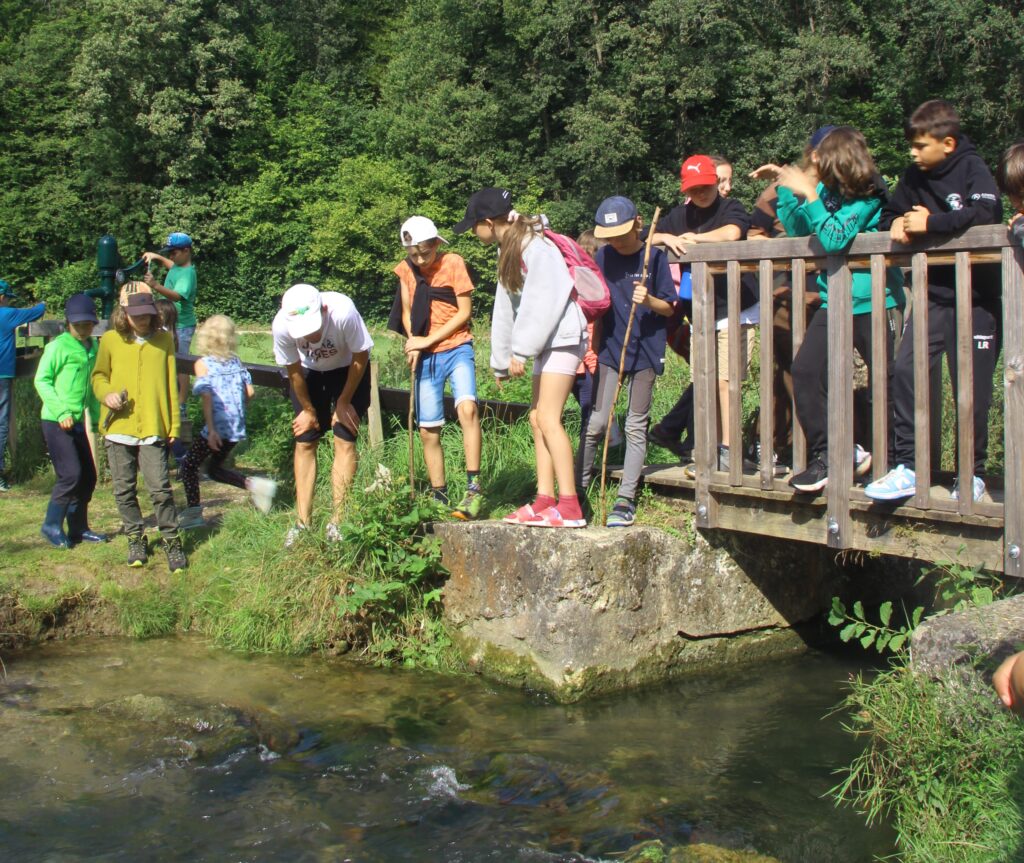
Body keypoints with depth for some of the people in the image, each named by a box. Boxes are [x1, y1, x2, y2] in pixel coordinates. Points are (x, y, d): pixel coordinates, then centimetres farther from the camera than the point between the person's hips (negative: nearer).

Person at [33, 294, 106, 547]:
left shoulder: (92, 347, 10)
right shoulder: (58, 346, -10)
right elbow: (42, 380, -11)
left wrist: (95, 417, 14)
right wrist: (61, 412, -18)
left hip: (77, 422, 7)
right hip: (56, 422, -7)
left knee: (88, 476, 8)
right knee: (71, 474, -12)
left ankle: (78, 528, 18)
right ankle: (52, 525, 2)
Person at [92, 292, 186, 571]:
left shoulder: (164, 339, 3)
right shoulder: (110, 340, 3)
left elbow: (171, 384, 5)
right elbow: (99, 375, 14)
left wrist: (174, 424, 2)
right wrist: (106, 393, -9)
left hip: (153, 428, -2)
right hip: (118, 428, 2)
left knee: (160, 488, -8)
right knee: (124, 490, 9)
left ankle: (171, 541, 6)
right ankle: (136, 539, 25)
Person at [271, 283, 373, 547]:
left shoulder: (343, 312, -40)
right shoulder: (281, 325, -32)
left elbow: (360, 358, -21)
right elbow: (293, 371, -13)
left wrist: (344, 402, -12)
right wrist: (308, 410, -3)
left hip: (348, 369, -2)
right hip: (310, 372, 2)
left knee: (344, 441, -10)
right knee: (304, 442, -2)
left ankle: (337, 522, -4)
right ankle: (302, 522, 4)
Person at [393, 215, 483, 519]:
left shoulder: (453, 263, -6)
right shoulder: (405, 270, 6)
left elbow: (465, 312, -7)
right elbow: (407, 313, 12)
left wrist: (428, 340, -11)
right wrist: (412, 342, -7)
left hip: (456, 349, -4)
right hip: (426, 358, 5)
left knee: (467, 408, -29)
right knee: (428, 431, 6)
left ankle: (473, 490, -27)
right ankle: (439, 498, 19)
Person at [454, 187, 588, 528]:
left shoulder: (535, 247, -16)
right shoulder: (509, 249, 15)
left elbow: (540, 303, -22)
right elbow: (507, 308, 18)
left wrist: (521, 350, -21)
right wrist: (501, 360, 19)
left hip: (561, 337, -10)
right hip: (545, 342, 10)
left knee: (547, 418, -14)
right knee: (538, 418, 6)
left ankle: (570, 508, -15)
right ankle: (545, 501, 8)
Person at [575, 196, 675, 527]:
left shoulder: (655, 257, -5)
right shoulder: (603, 257, 5)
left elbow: (669, 308, -3)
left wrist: (649, 300, -23)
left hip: (645, 351, -2)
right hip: (609, 349, 3)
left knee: (636, 426, 2)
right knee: (596, 423, -1)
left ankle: (626, 499, 5)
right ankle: (577, 489, 9)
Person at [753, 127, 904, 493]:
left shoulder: (869, 197, -14)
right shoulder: (828, 190, 6)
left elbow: (834, 239, -24)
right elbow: (796, 228, 16)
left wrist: (809, 195, -22)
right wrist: (784, 184, 9)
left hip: (873, 303, -7)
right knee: (805, 370, -6)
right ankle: (825, 454, 3)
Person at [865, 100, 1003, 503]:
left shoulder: (972, 168, -7)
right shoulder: (914, 176, 10)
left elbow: (988, 212, -25)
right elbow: (889, 214, 23)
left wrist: (931, 223, -21)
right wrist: (897, 223, -1)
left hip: (976, 298, -5)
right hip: (934, 294, 5)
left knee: (972, 387, -1)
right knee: (905, 369, -13)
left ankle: (973, 473, 15)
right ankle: (906, 467, -10)